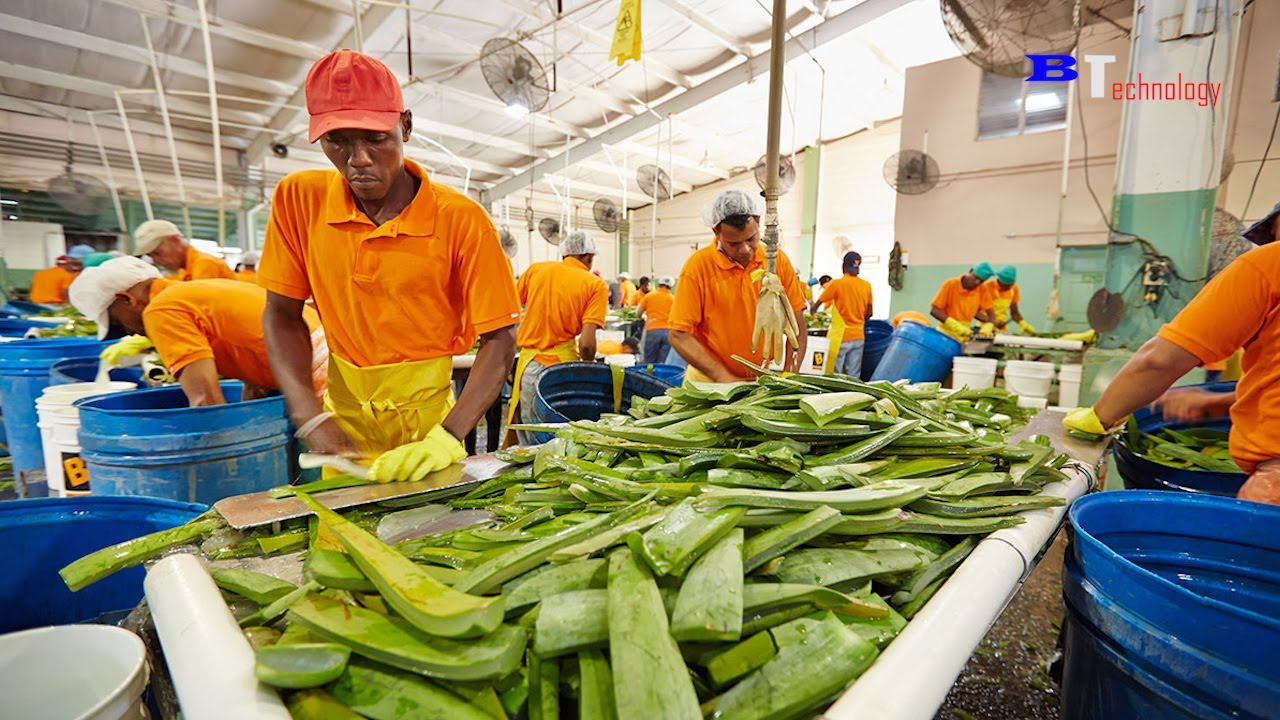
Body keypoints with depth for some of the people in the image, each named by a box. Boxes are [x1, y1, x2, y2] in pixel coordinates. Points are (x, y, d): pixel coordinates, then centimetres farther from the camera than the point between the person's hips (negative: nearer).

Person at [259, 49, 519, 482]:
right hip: (342, 411, 3)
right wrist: (311, 417, -15)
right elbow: (282, 315, -2)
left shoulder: (462, 220, -17)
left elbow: (500, 340, -18)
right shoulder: (298, 199, -7)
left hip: (427, 413, -2)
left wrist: (448, 437, -29)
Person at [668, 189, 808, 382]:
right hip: (709, 381, -2)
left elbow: (796, 325, 4)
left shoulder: (778, 260, -2)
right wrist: (725, 378, -18)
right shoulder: (698, 265, -12)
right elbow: (679, 335, -12)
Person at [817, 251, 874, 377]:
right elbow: (869, 314, 9)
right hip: (858, 337, 4)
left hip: (840, 336, -4)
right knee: (853, 377, 7)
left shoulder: (836, 284, -8)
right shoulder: (866, 285, 4)